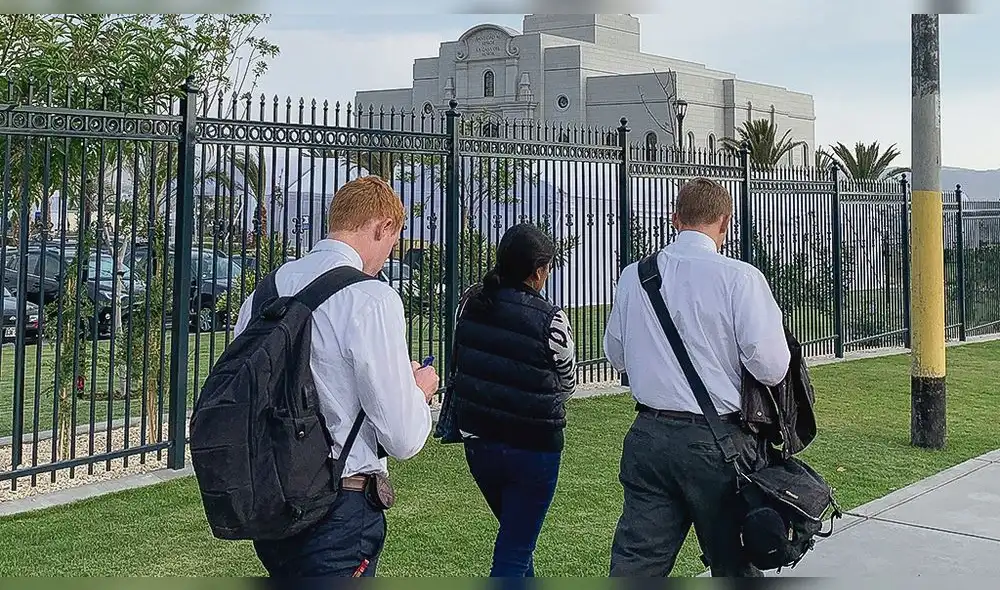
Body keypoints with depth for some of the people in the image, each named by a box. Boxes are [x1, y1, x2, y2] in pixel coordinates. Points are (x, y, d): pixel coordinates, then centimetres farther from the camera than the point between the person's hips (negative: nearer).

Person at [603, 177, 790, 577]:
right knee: (733, 565, 13)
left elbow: (615, 355, 14)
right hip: (717, 440, -3)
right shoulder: (739, 278, -11)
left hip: (649, 436, 4)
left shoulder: (633, 277, 3)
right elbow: (772, 367, -14)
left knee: (635, 562, 8)